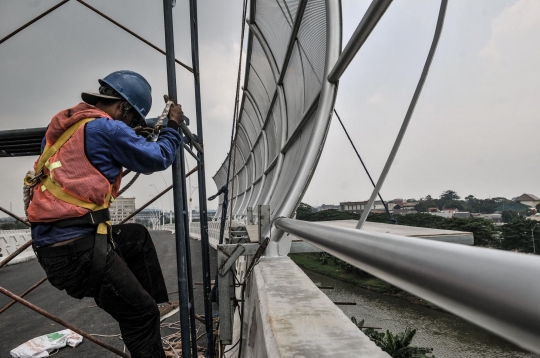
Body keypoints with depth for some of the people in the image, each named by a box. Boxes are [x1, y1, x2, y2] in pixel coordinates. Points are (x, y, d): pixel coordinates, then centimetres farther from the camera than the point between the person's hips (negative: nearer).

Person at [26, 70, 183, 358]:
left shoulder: (67, 123, 14)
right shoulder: (106, 128, -12)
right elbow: (157, 159, -5)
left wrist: (133, 138, 21)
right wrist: (173, 126, 11)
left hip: (53, 241, 9)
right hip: (77, 247, -9)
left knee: (137, 237, 28)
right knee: (141, 315, 2)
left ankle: (155, 300, 33)